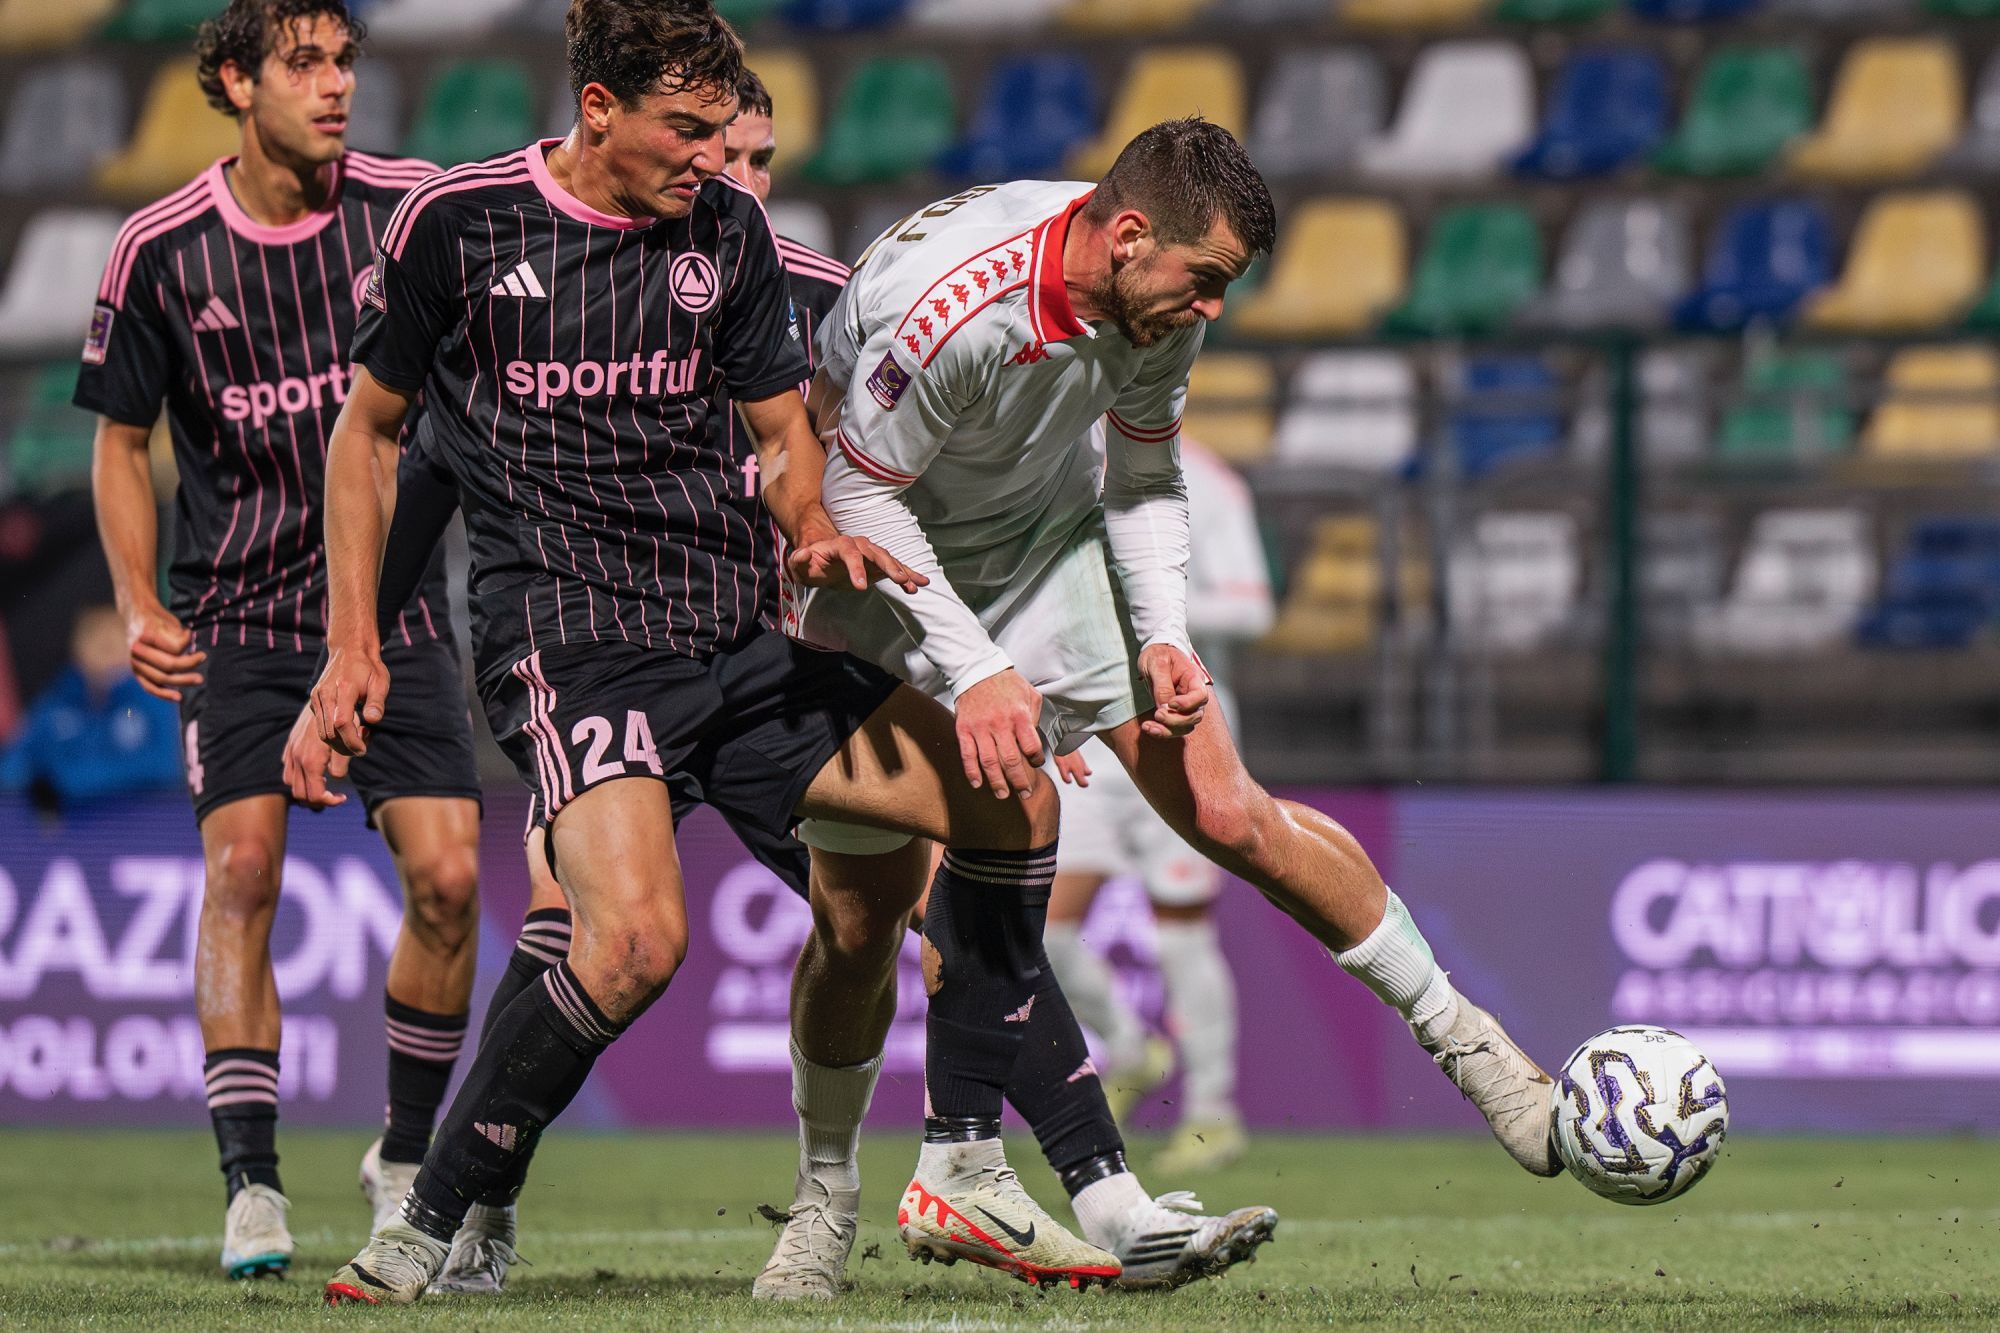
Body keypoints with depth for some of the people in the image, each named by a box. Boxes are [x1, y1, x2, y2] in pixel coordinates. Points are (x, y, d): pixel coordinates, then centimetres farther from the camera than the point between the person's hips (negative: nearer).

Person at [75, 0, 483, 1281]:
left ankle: (407, 1155, 13)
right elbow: (122, 442, 6)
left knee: (448, 877, -8)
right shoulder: (163, 250, -5)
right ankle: (253, 1187, -14)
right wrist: (140, 605, -6)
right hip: (237, 611, -1)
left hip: (392, 599, 1)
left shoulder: (410, 208, -4)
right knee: (242, 866, -16)